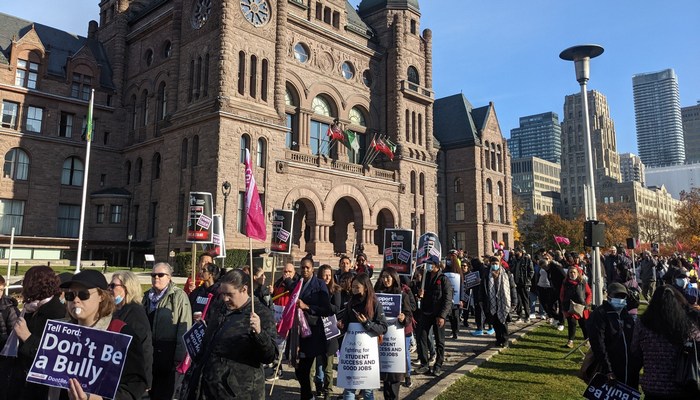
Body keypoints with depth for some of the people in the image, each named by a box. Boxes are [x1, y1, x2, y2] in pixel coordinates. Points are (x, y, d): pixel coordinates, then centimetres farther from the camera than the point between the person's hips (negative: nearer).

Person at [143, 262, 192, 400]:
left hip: (169, 355, -6)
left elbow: (184, 328, -15)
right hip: (150, 354, 6)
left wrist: (180, 356, -18)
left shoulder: (178, 296, -10)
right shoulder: (147, 296, 10)